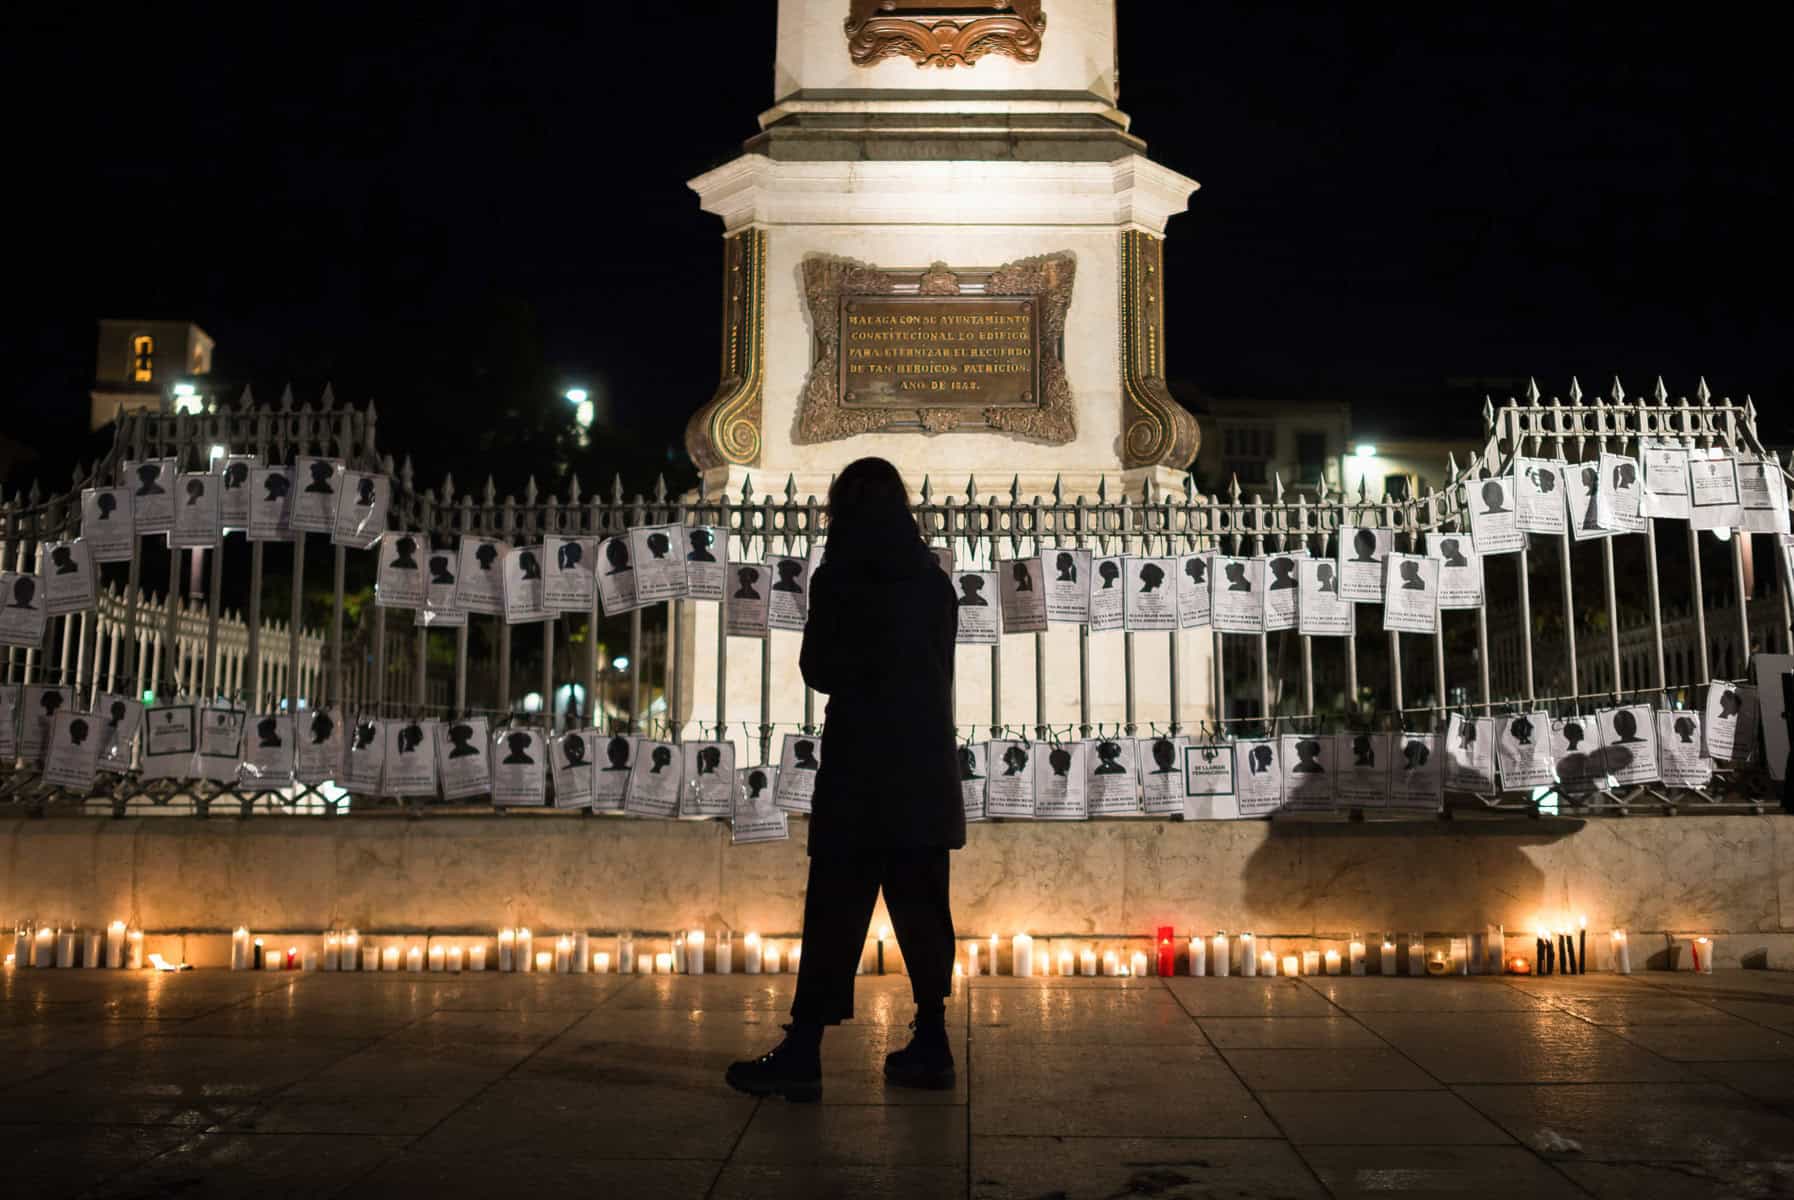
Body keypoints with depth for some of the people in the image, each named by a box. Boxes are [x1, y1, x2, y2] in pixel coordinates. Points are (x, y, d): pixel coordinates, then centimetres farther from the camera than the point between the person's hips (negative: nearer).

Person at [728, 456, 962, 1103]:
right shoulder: (934, 580, 11)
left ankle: (803, 1051, -3)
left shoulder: (840, 576, -4)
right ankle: (931, 1043, 13)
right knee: (921, 909, 9)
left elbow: (818, 668, 1)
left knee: (835, 910, -5)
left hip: (859, 765, -5)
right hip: (929, 765, 5)